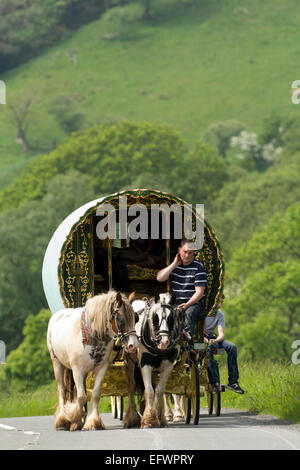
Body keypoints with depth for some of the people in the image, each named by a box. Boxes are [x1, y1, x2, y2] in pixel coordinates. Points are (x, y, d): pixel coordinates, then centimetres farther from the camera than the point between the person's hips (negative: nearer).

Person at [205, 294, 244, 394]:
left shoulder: (220, 314, 0)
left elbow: (221, 334, -10)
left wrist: (216, 340, -34)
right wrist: (206, 341, -32)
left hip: (211, 337, 5)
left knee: (232, 347, -21)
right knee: (208, 349, -39)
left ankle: (233, 382, -20)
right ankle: (215, 382, -39)